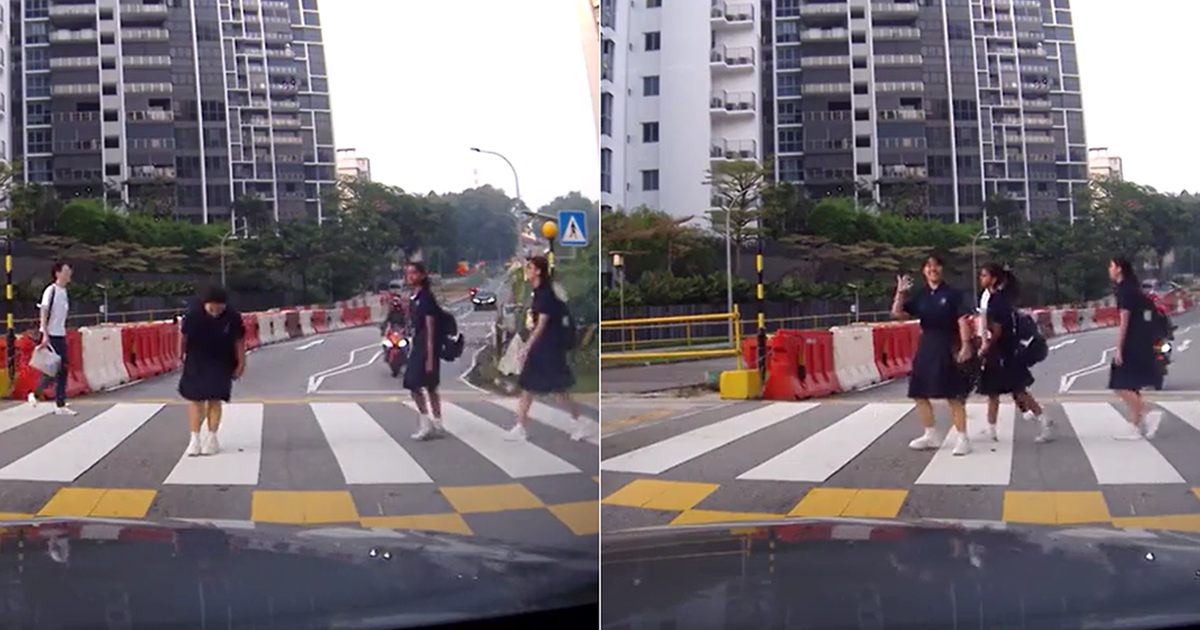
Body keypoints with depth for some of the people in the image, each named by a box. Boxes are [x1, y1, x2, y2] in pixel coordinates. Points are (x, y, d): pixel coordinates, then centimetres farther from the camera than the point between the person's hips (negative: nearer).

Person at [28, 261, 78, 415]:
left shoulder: (64, 291, 11)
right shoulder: (51, 290, -13)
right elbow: (43, 313, -18)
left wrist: (63, 331, 16)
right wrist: (45, 335, -24)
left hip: (60, 336, 8)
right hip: (50, 336, -8)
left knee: (62, 370, 6)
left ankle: (60, 405, 9)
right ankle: (35, 394, 15)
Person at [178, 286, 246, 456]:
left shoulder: (233, 317, -19)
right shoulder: (193, 315, -20)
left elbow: (239, 340, -7)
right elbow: (183, 335, -4)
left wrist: (241, 363, -2)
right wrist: (181, 355, 6)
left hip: (220, 365, -1)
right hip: (196, 364, 1)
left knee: (215, 400, 2)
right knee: (195, 399, 2)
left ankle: (211, 437, 11)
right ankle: (195, 438, 6)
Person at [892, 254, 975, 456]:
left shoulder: (953, 294, -5)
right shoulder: (920, 296, 8)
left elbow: (963, 321, -9)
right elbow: (897, 313, 4)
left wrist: (966, 345, -17)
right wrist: (901, 293, -7)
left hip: (948, 349, -6)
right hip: (926, 348, 6)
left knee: (954, 396, -5)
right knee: (920, 394, 10)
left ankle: (962, 438, 1)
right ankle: (930, 436, 23)